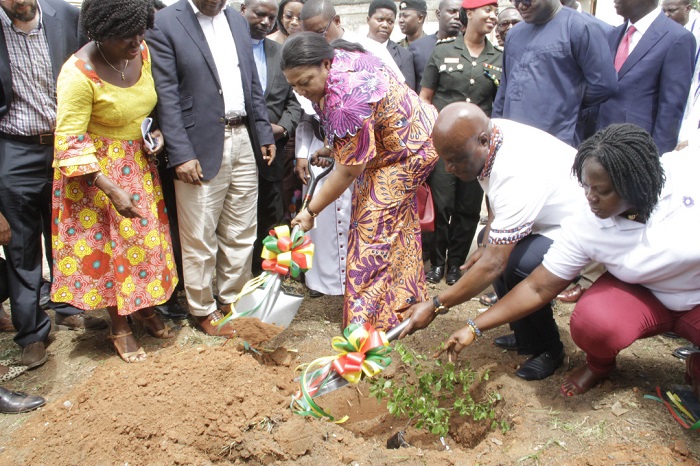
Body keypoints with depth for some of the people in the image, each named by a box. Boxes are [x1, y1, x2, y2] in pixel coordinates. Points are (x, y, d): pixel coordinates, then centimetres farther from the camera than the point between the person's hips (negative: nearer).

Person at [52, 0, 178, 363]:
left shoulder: (142, 52, -7)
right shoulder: (79, 73, -25)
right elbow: (70, 142, -23)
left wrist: (156, 132, -8)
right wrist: (112, 190, -27)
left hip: (139, 164, 6)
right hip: (97, 170, -5)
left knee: (147, 236, 14)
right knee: (109, 244, 5)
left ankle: (144, 306, 36)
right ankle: (119, 326, 24)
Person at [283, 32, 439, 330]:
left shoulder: (348, 99, -37)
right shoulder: (337, 57, -11)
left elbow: (348, 171, -28)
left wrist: (311, 211, -19)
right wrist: (333, 147, 5)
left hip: (407, 149, -10)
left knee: (374, 227, -10)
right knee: (398, 221, 18)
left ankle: (366, 319, 0)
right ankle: (404, 296, 34)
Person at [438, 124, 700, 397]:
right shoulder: (583, 228, -20)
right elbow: (538, 289, -15)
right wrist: (474, 328, -19)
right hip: (645, 298, 0)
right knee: (590, 324, -30)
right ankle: (599, 365, 5)